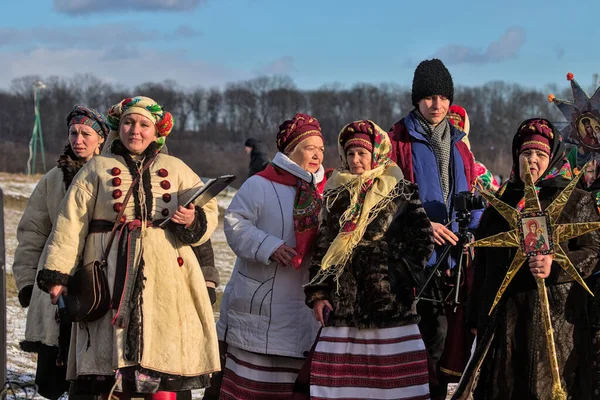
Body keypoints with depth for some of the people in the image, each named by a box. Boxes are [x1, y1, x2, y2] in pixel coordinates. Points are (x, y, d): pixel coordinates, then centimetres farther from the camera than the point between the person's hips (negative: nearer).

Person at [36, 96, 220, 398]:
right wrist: (57, 274, -2)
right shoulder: (97, 168, 10)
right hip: (112, 279, -1)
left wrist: (193, 221, -8)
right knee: (111, 357, -4)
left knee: (164, 360, -4)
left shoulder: (175, 169, 14)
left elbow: (208, 208, 16)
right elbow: (70, 223, 6)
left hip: (165, 279, 1)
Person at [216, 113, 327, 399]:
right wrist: (269, 247, -22)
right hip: (259, 304, -5)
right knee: (251, 368, -2)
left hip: (304, 303, 5)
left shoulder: (324, 191, 12)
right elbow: (235, 224, -11)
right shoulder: (260, 186, -5)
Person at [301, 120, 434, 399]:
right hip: (343, 300, 3)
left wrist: (405, 273, -7)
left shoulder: (401, 193, 4)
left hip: (390, 300, -3)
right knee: (341, 375, 0)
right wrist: (317, 292, 6)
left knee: (393, 373, -4)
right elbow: (322, 247, 13)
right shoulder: (336, 195, 14)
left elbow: (423, 239, 2)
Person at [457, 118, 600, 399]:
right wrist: (476, 317, 14)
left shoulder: (576, 202, 6)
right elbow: (482, 264, 18)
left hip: (555, 316, -3)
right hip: (502, 315, 3)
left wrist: (556, 266, -19)